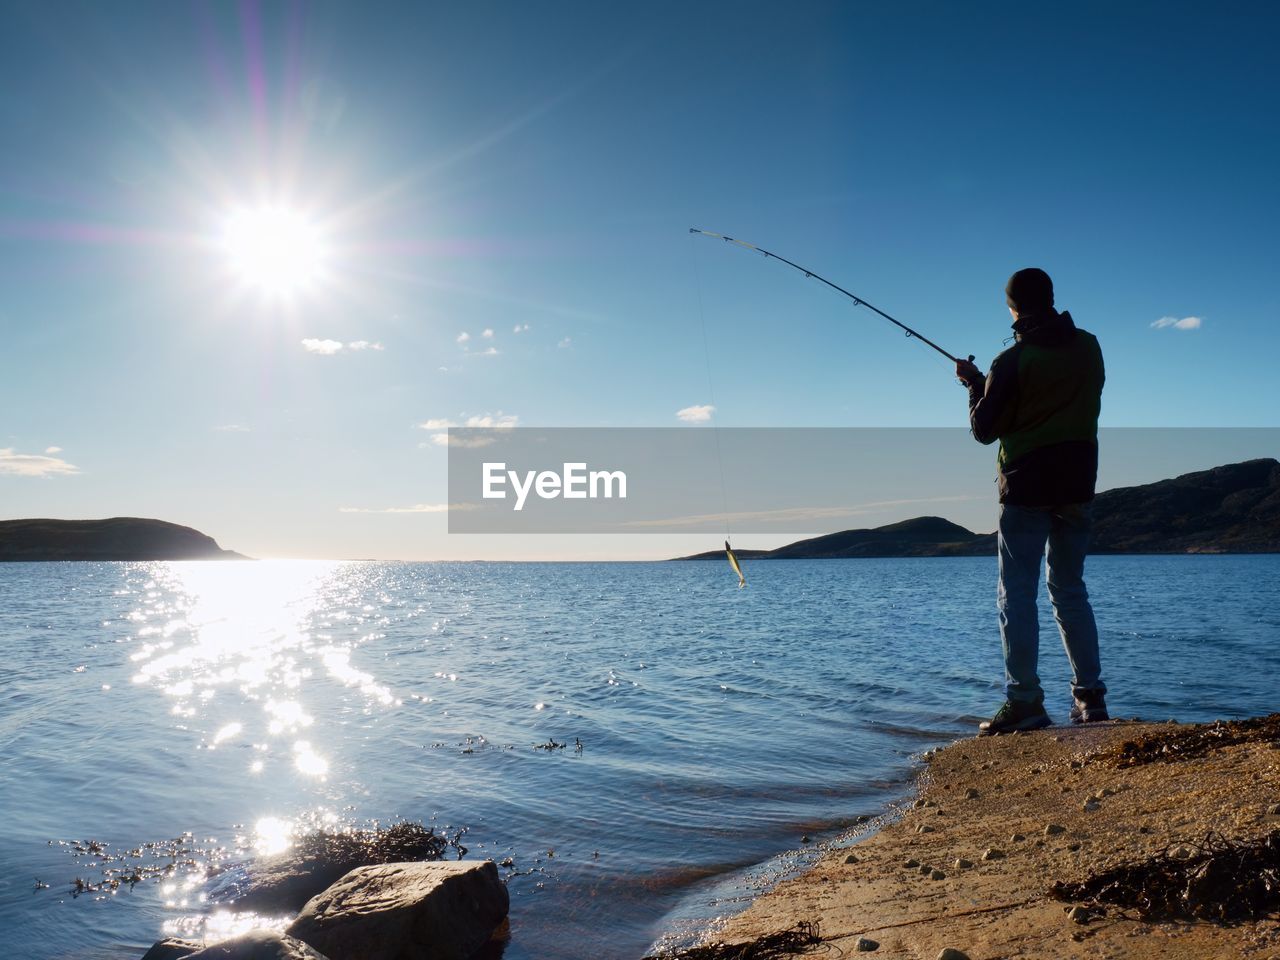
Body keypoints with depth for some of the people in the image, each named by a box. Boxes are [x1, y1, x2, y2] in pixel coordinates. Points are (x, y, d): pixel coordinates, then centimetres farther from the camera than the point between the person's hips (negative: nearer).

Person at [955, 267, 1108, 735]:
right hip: (1078, 485, 6)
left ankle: (1024, 702, -4)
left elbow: (984, 429, -7)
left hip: (1027, 487, -6)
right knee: (1070, 590, 15)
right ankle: (1090, 695, 16)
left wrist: (975, 384, 10)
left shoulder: (1012, 362, -12)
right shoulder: (1089, 347, 5)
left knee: (1017, 593, -1)